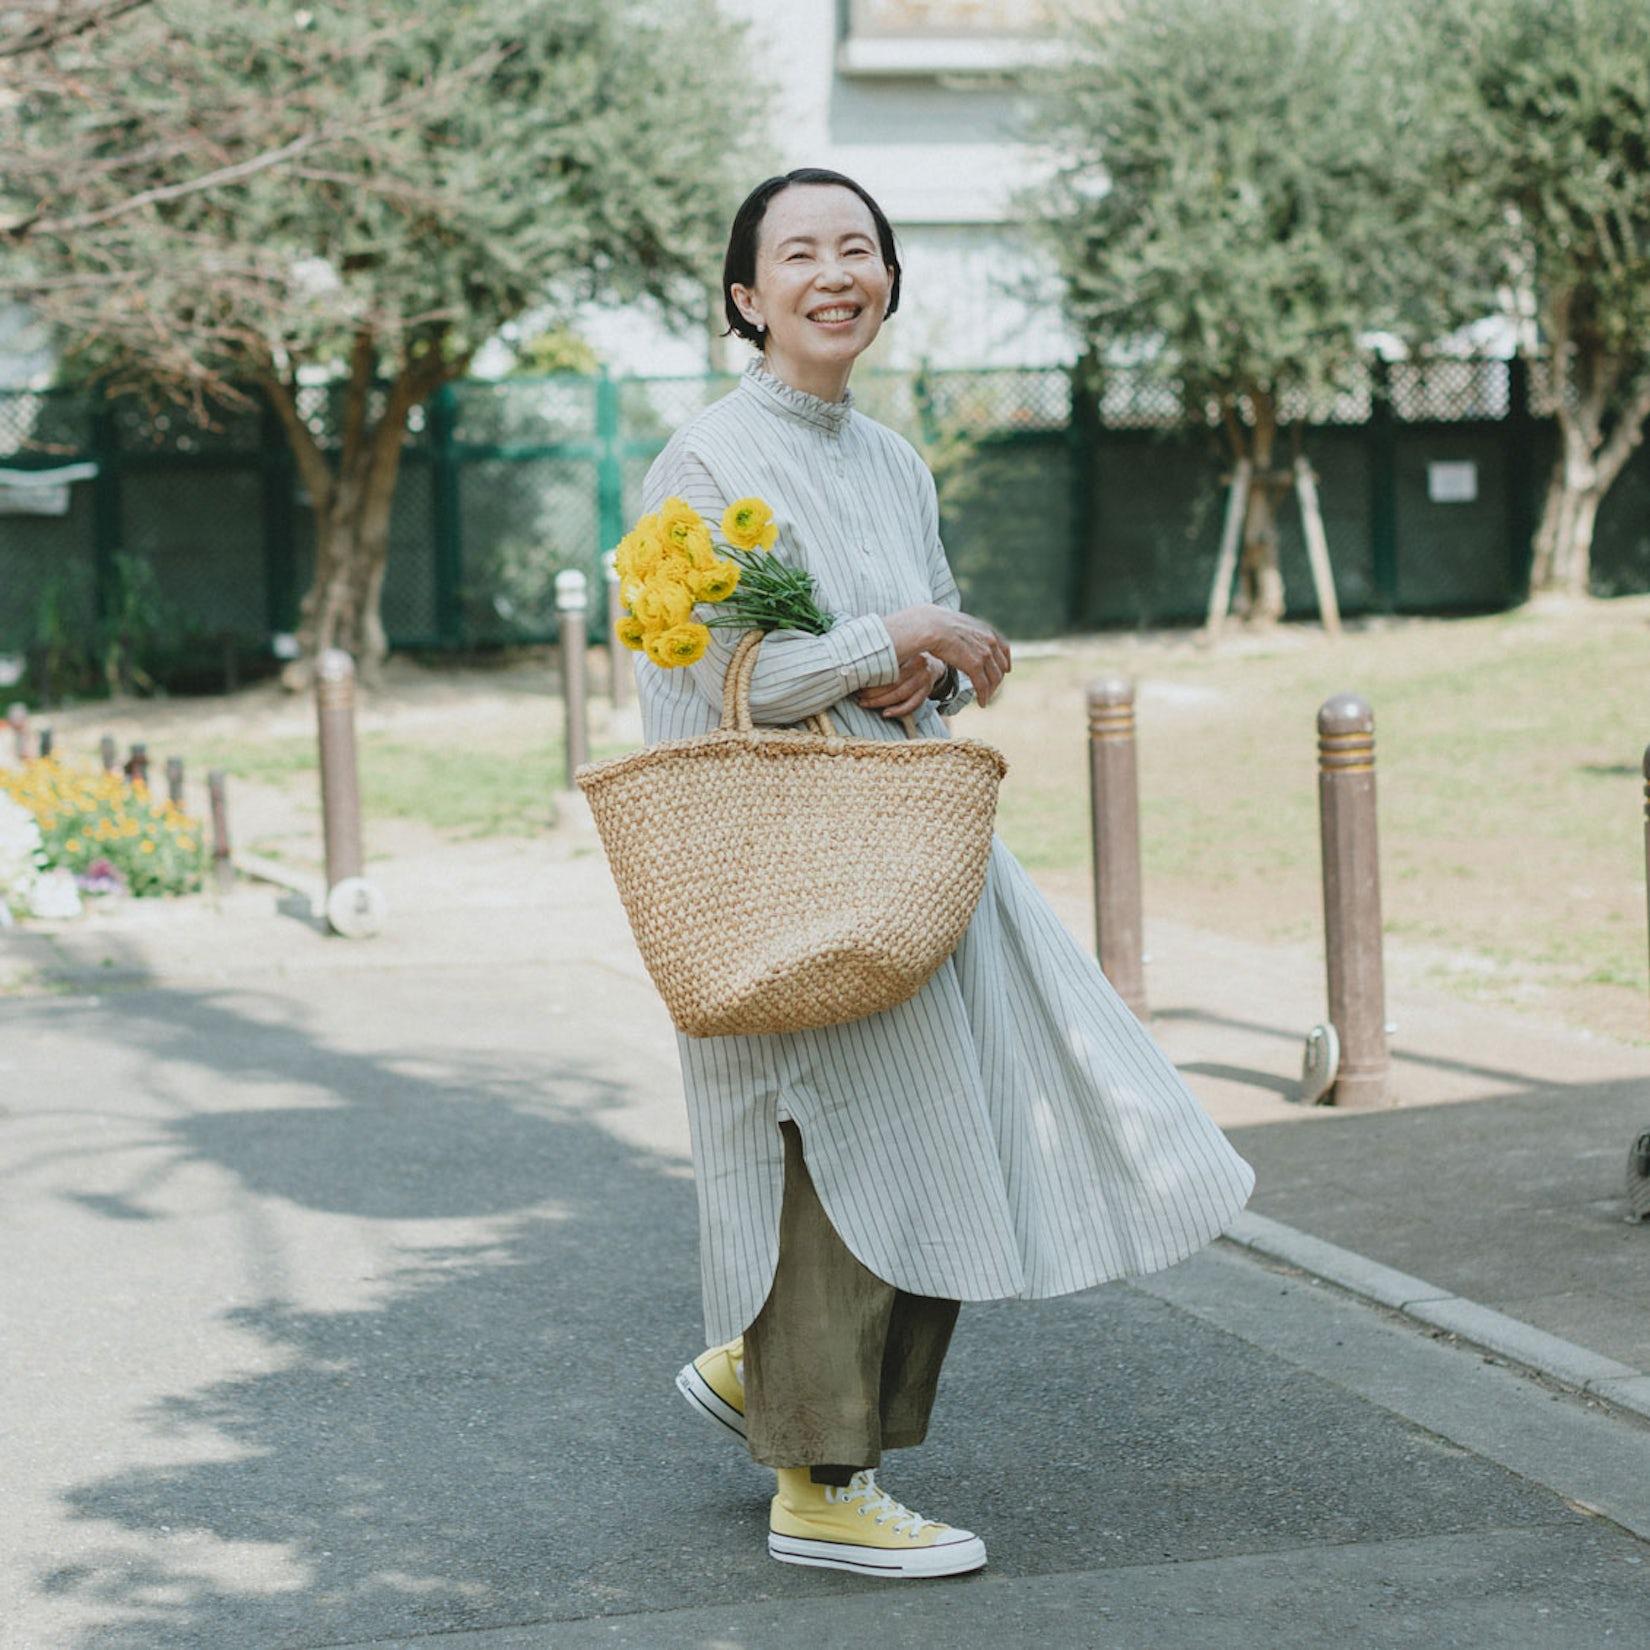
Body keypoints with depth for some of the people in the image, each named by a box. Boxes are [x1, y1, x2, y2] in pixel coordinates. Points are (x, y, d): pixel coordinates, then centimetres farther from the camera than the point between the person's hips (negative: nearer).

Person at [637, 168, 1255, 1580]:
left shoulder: (895, 465, 14)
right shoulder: (711, 463, -9)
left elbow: (949, 646, 18)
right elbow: (717, 679, -16)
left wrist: (933, 671, -6)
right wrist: (902, 637, -11)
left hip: (914, 842, 8)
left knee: (956, 1137, 7)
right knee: (836, 1148, -3)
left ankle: (754, 1369, 24)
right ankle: (821, 1492, 9)